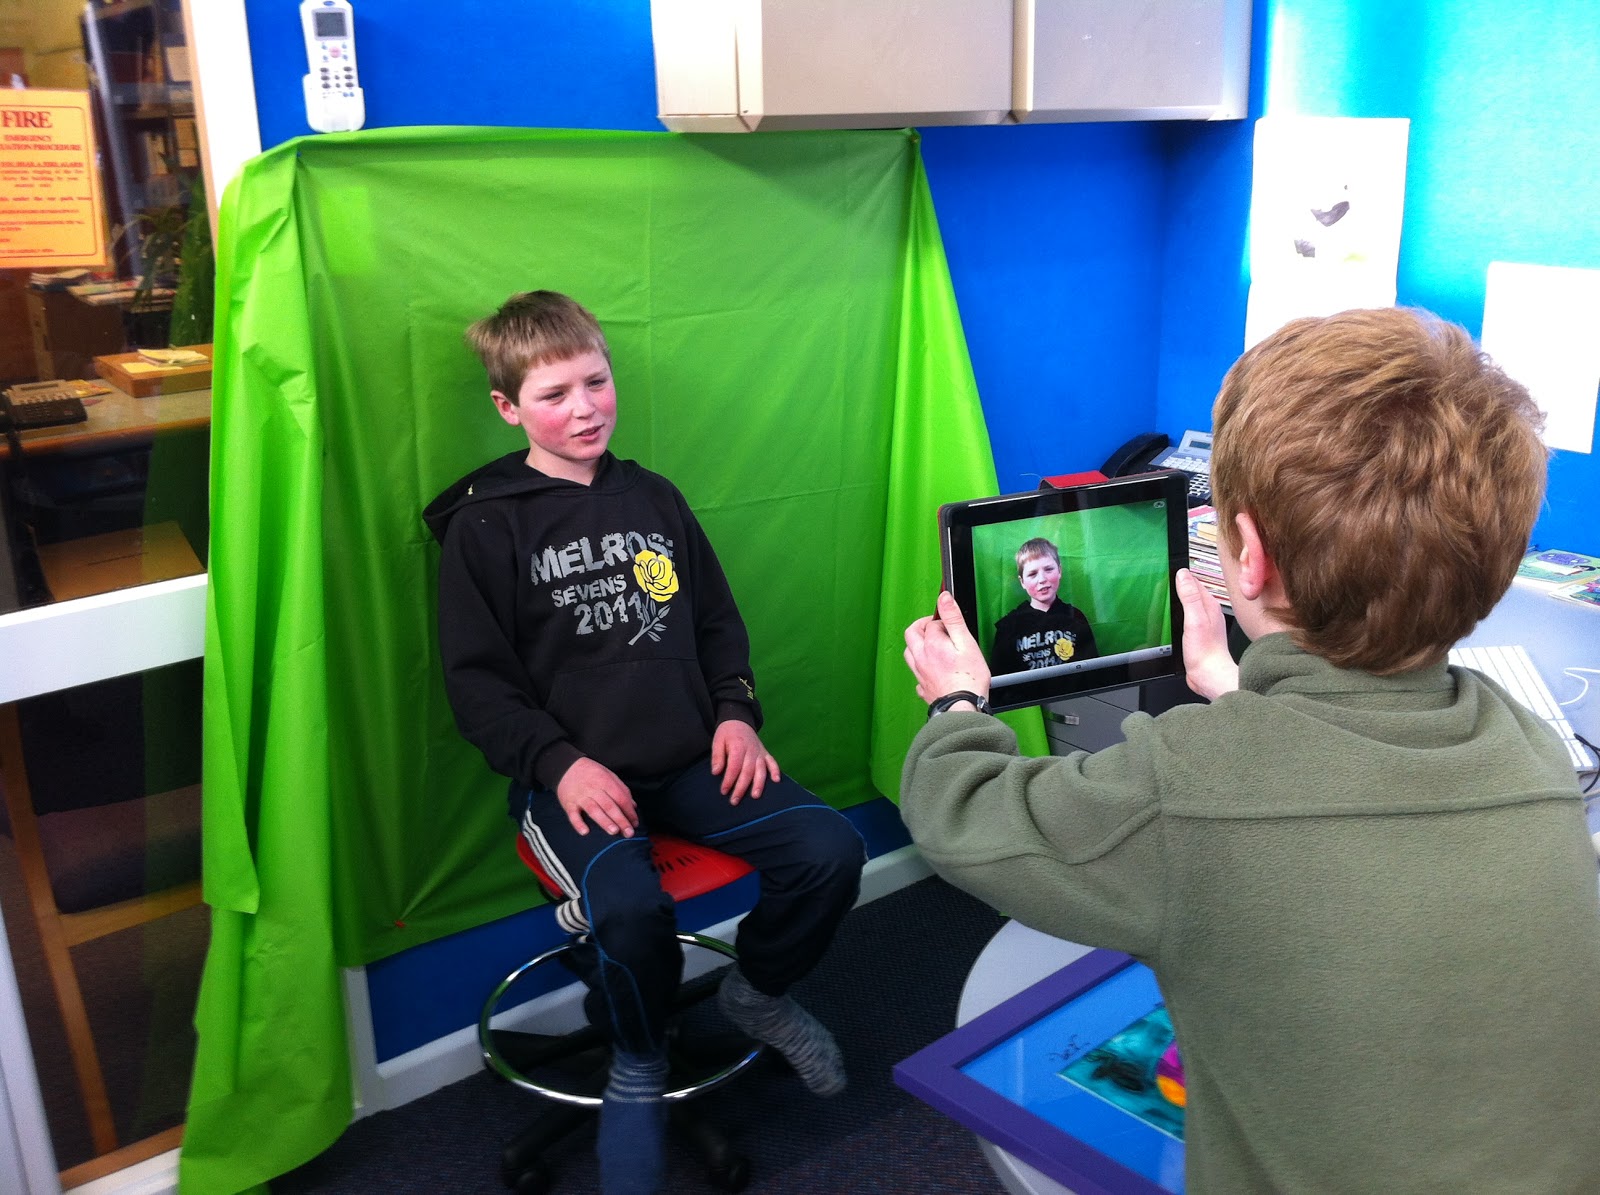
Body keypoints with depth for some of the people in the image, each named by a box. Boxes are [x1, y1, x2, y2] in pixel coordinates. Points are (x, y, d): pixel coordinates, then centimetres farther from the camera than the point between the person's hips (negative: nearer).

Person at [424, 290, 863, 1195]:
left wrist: (735, 713, 2)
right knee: (629, 909, -32)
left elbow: (718, 621, 18)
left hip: (689, 759, 4)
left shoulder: (654, 499, 13)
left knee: (831, 850, -15)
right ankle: (638, 1067, 1)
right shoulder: (484, 528, -1)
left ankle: (760, 990, 16)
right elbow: (478, 679, -4)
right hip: (574, 773, -4)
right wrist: (559, 763, -16)